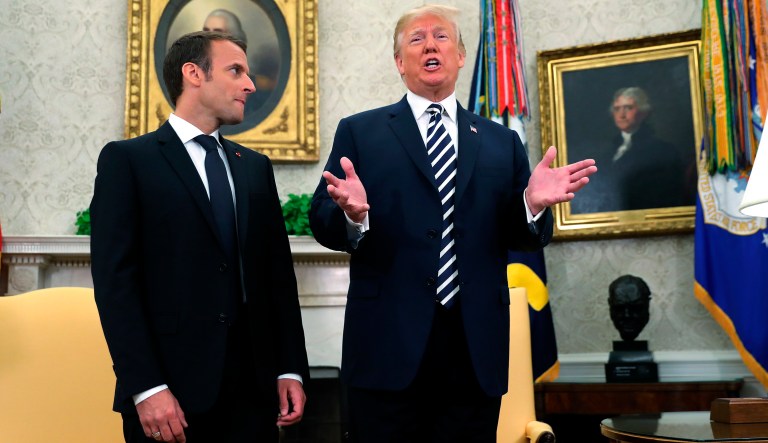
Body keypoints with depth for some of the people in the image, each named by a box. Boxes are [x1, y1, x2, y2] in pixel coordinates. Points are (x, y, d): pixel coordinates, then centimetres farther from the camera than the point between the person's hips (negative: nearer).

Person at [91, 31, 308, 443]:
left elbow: (278, 271, 12)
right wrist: (145, 387, -15)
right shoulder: (127, 159, -1)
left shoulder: (255, 166, 14)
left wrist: (291, 367, 5)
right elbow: (115, 280, -9)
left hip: (253, 387, 5)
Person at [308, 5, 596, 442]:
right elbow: (323, 222, -1)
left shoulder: (502, 141, 13)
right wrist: (352, 213, -23)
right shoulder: (359, 132, 7)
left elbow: (526, 238, 8)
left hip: (477, 351, 2)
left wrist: (533, 204, -13)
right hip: (388, 345, -2)